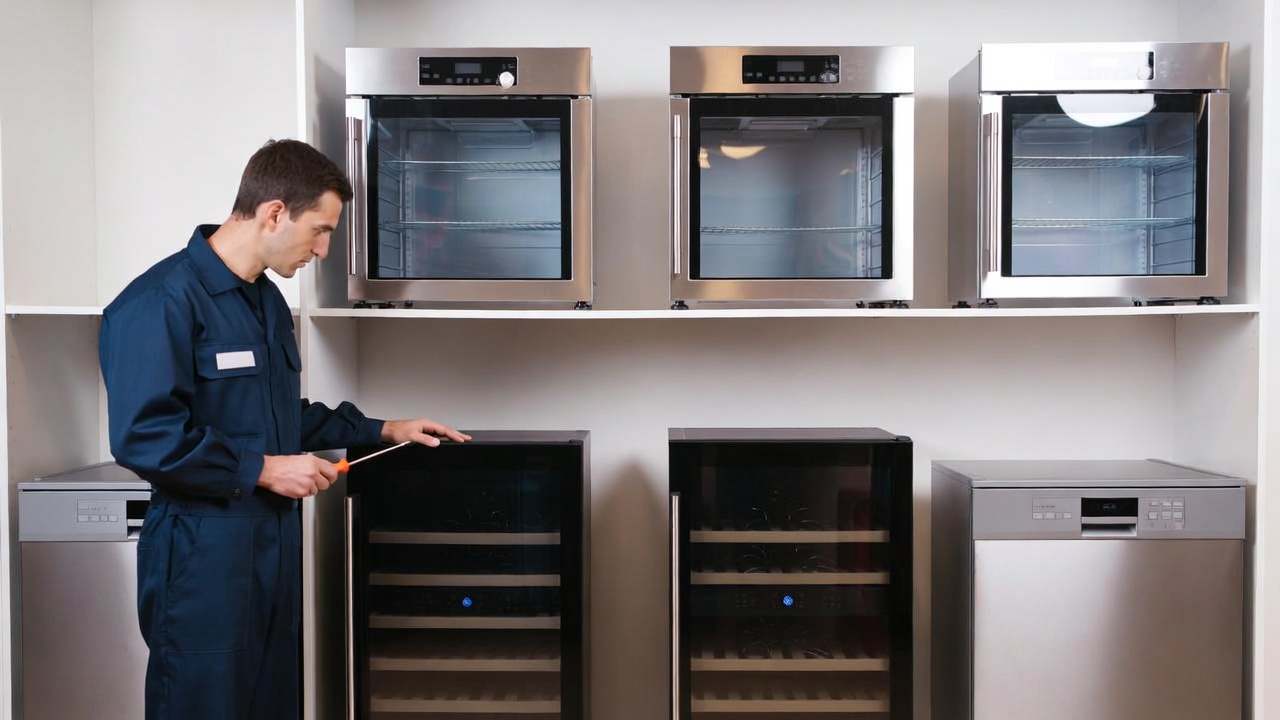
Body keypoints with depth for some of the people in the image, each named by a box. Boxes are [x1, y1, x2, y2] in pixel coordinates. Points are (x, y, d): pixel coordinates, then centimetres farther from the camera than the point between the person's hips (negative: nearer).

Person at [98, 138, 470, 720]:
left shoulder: (269, 301, 14)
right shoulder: (163, 300, -16)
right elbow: (142, 436, -23)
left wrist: (383, 430, 18)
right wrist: (262, 470, -18)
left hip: (277, 543, 9)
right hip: (204, 555, -9)